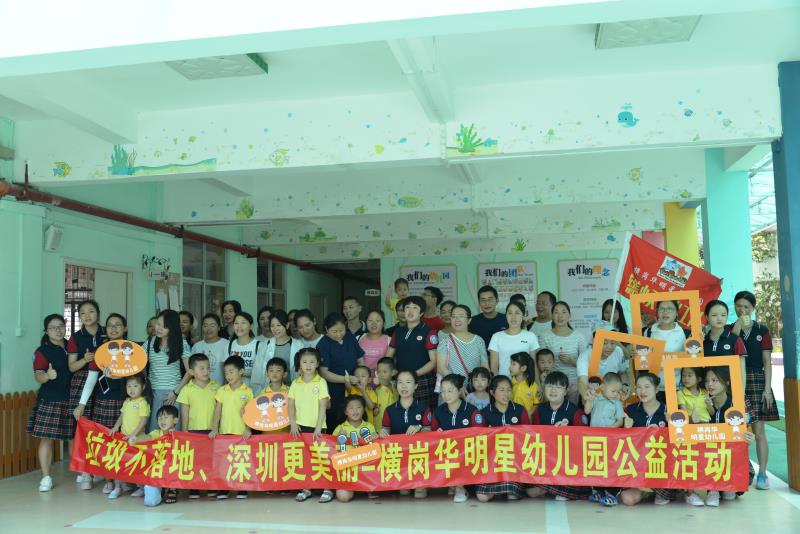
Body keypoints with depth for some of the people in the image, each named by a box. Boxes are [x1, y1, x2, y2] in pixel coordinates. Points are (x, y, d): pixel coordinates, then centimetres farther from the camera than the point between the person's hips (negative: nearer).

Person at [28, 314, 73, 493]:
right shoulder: (42, 351, -3)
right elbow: (38, 376, -14)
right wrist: (47, 375, -35)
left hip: (72, 399, 3)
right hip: (50, 401, -3)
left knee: (75, 436, 5)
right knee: (46, 437, -3)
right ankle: (46, 478, 5)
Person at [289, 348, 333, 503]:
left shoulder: (321, 382, -4)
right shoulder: (295, 383, 6)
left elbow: (323, 406, -7)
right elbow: (291, 405, 7)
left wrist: (318, 428, -13)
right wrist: (293, 423, -6)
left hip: (316, 427, -3)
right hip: (300, 426, 3)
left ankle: (327, 489, 10)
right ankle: (305, 489, 19)